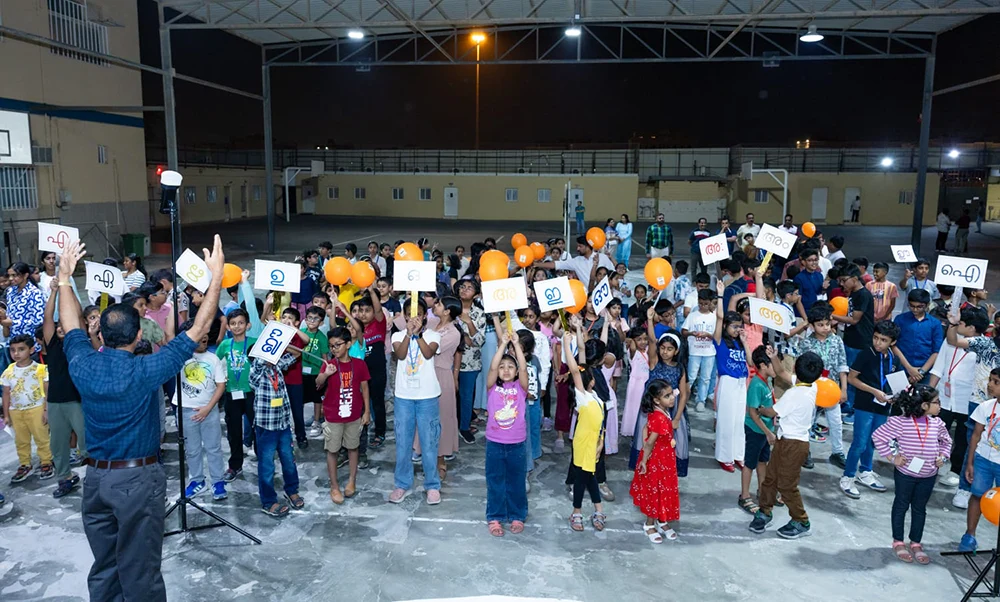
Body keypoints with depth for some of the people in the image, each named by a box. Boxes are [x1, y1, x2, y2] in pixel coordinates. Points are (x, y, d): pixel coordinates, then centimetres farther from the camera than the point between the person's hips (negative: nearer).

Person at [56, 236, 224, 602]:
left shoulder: (82, 365, -5)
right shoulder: (144, 372, -19)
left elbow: (71, 325, 15)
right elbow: (199, 329, -18)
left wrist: (64, 276, 25)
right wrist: (216, 276, -14)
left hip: (96, 477, 6)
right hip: (137, 478, -5)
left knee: (103, 570, 18)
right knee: (140, 573, 5)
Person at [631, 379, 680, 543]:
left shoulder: (660, 413, -3)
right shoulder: (660, 418, -31)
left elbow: (646, 428, 6)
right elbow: (650, 443, -27)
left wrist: (645, 452, 2)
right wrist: (644, 461, -19)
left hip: (664, 460, 9)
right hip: (656, 461, -9)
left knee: (664, 491, 21)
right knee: (655, 492, 8)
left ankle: (662, 521, 38)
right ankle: (650, 525, 27)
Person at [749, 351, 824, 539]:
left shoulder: (794, 394, -26)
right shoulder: (812, 388, -1)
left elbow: (773, 412, -13)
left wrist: (758, 409, 6)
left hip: (792, 444, -9)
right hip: (786, 441, 9)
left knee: (787, 485, 4)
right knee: (771, 477, 17)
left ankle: (801, 522, 18)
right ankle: (764, 512, 29)